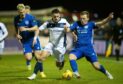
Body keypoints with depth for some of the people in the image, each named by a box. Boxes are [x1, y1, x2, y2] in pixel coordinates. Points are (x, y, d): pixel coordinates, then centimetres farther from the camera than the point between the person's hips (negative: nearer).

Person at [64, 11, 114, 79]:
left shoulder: (90, 24, -3)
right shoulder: (77, 24, 5)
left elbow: (100, 23, -17)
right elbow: (68, 30, 0)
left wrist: (108, 18, -36)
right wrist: (66, 29, -26)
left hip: (89, 48, -2)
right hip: (78, 48, 2)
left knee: (96, 66, -2)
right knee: (71, 56, -27)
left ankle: (106, 73, 26)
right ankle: (76, 73, -19)